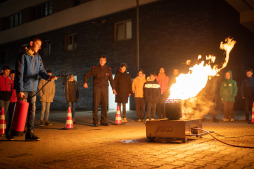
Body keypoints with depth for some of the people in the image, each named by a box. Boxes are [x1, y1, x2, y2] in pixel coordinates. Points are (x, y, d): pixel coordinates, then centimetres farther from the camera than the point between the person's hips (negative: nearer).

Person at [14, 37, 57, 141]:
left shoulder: (38, 57, 11)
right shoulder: (23, 56, -9)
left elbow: (41, 71, 4)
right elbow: (19, 74, -14)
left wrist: (48, 77, -19)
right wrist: (20, 90, -19)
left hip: (33, 89, 6)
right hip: (23, 88, -6)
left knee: (32, 110, 4)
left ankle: (30, 132, 10)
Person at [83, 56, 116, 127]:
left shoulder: (108, 69, 8)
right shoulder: (95, 68, 1)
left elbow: (111, 79, 18)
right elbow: (87, 75, 4)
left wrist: (113, 88, 12)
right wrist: (85, 82, -14)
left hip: (105, 88, 2)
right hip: (97, 88, -2)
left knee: (104, 105, 1)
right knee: (96, 104, -5)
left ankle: (104, 121, 9)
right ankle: (95, 122, 0)